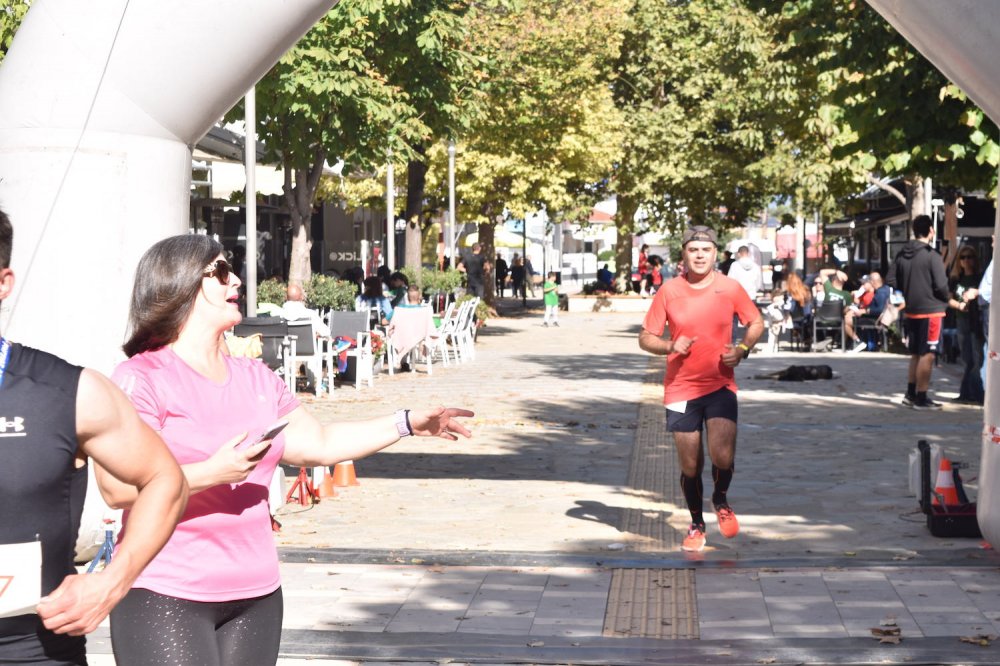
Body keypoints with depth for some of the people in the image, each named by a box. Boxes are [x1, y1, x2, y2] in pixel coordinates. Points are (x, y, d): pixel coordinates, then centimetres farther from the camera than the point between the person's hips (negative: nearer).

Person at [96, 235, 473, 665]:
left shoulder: (255, 378, 14)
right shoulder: (141, 378, -8)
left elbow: (320, 444, 22)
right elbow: (117, 487, -19)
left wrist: (408, 423, 17)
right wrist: (213, 473, -25)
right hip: (165, 598, -6)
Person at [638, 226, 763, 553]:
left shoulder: (730, 288, -1)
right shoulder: (668, 291, -1)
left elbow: (756, 322, 12)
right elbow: (646, 338, 3)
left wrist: (742, 349, -7)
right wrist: (670, 346, -18)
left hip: (721, 385, 0)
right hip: (680, 388, 1)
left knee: (722, 455, -15)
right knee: (690, 465, 5)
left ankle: (720, 500, 18)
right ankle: (696, 525, 28)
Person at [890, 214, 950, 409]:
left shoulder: (902, 255, 5)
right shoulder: (932, 256, -16)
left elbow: (892, 281, 7)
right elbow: (941, 285, -17)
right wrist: (947, 299, 2)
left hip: (911, 311, 7)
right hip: (930, 311, -7)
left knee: (916, 354, 18)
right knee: (927, 355, -1)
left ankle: (910, 394, 23)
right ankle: (921, 398, 1)